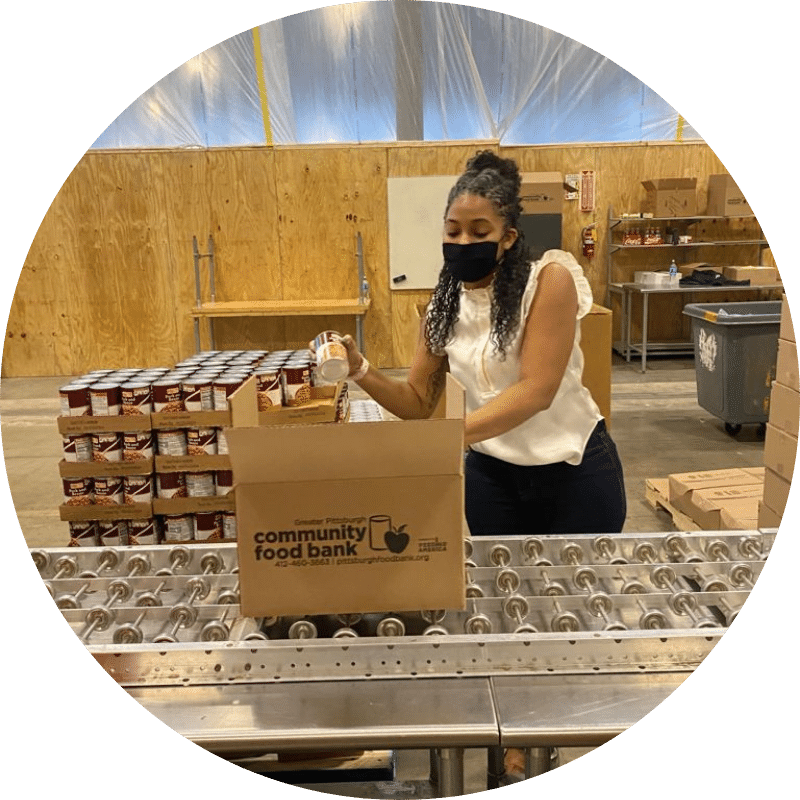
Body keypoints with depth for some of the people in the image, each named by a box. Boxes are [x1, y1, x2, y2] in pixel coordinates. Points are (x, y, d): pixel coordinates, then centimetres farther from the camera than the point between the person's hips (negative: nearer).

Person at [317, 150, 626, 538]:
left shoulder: (549, 280, -17)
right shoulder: (444, 305, -2)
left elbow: (536, 391, -25)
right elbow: (418, 402, 1)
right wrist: (361, 371, -17)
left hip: (575, 469, -3)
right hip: (491, 473, 4)